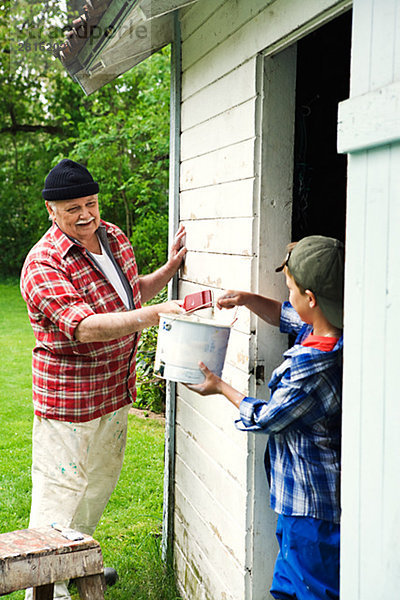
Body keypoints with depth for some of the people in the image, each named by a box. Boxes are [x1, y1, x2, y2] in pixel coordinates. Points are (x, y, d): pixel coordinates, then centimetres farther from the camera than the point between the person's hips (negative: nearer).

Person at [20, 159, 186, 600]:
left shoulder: (114, 237, 3)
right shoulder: (43, 265, -23)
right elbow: (85, 328, -34)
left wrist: (170, 267, 4)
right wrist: (153, 314, -43)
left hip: (116, 389, 9)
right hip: (68, 398, -8)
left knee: (100, 481, 23)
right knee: (60, 491, 1)